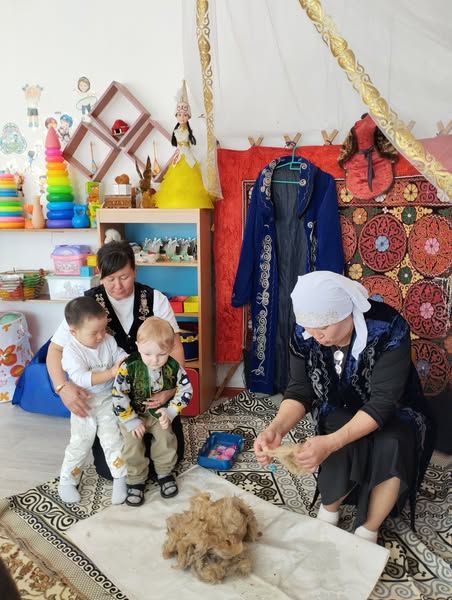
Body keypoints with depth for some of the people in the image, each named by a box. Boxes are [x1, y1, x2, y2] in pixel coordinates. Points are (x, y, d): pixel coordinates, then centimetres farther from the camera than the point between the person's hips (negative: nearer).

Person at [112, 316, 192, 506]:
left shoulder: (173, 367, -18)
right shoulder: (129, 367, -26)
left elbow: (185, 391, -7)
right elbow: (118, 396, -21)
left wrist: (169, 412, -15)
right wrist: (131, 421, -20)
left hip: (160, 413, 2)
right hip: (133, 414, -1)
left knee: (166, 438, -12)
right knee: (132, 444, -14)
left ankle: (164, 473, 14)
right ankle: (136, 480, 9)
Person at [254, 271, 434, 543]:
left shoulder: (388, 329, -30)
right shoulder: (304, 332, -19)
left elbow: (383, 403, -32)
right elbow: (300, 391, -15)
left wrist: (331, 442, -45)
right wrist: (277, 427, -36)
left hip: (392, 412, -1)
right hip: (339, 411, 2)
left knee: (392, 447, -33)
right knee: (345, 448, -30)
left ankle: (368, 532, -8)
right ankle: (329, 510, 1)